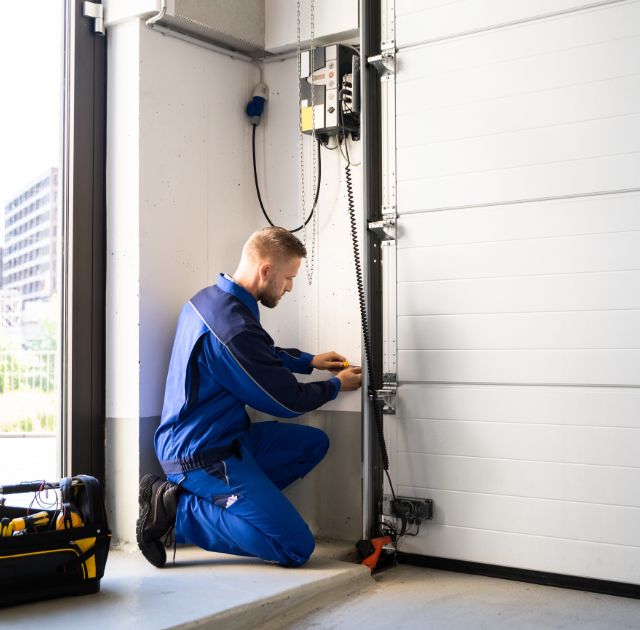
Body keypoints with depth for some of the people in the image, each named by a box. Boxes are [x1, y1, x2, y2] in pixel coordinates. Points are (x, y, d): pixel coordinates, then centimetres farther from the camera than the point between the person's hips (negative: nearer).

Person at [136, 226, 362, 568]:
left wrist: (309, 360, 20)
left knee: (313, 443, 15)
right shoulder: (234, 328, -27)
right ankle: (178, 510, -5)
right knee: (297, 547, -9)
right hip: (204, 455, -10)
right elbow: (287, 401, -13)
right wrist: (337, 385, 4)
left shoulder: (209, 298, 5)